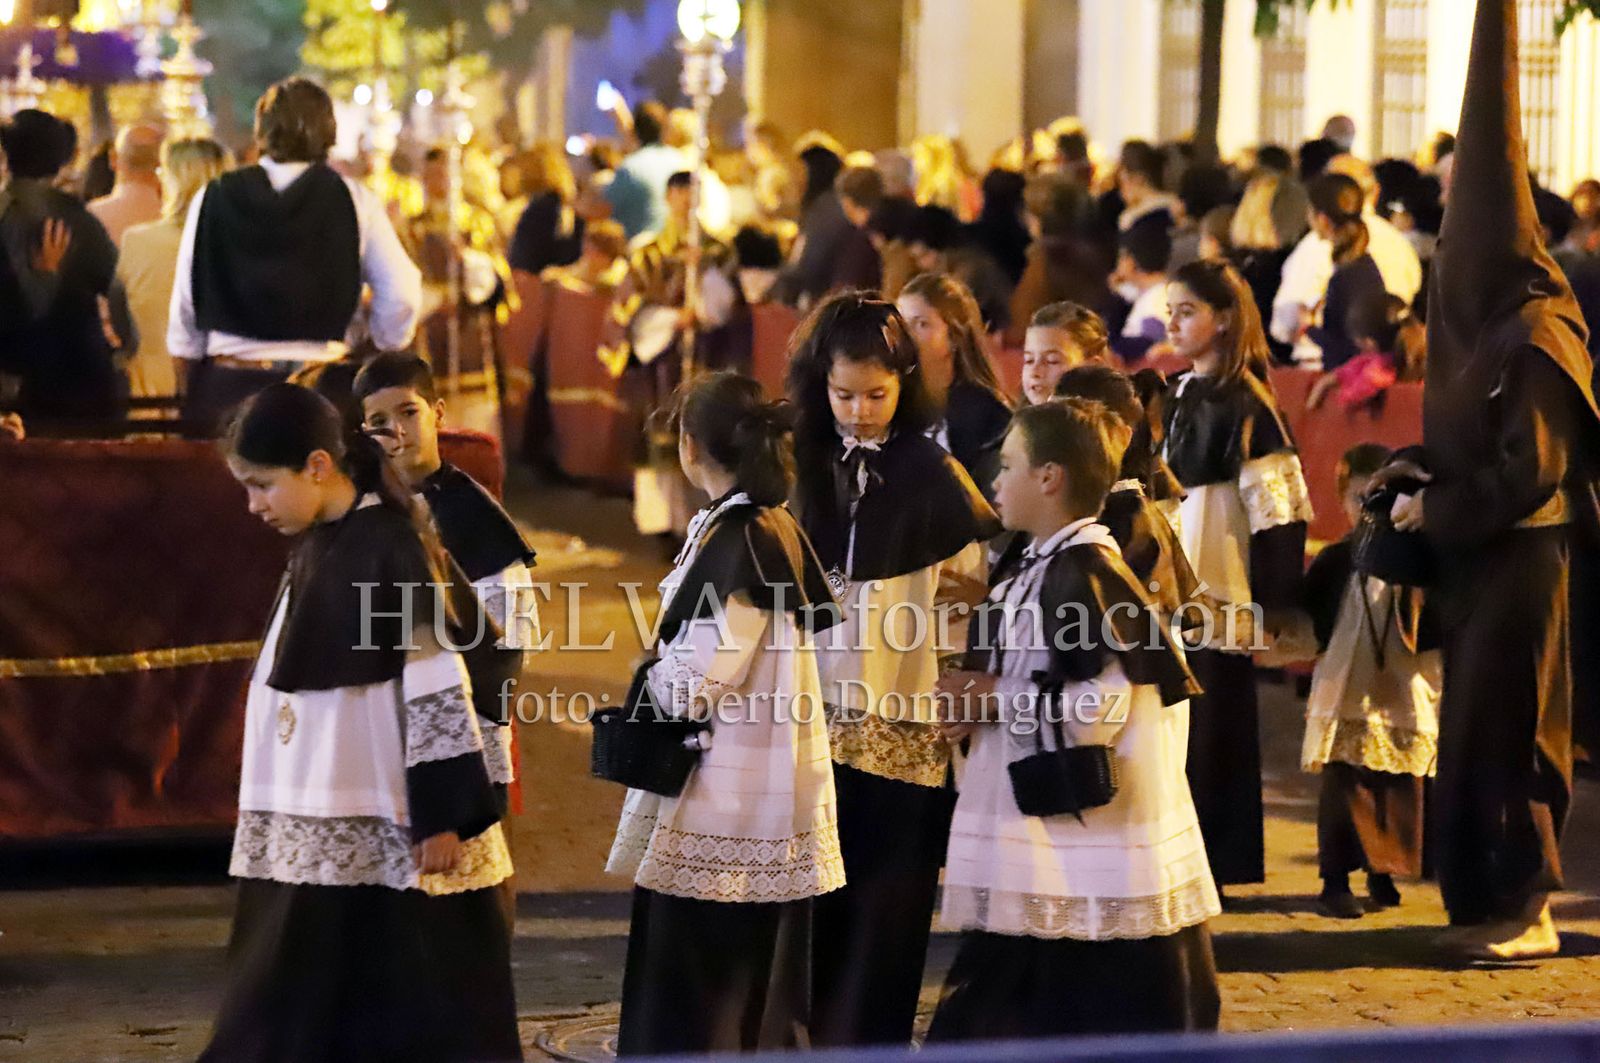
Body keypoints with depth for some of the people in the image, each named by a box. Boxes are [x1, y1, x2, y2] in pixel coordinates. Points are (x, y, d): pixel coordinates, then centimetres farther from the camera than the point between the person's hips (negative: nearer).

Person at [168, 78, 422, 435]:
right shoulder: (353, 200, -3)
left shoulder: (213, 199, 1)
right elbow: (402, 293, -2)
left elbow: (185, 297, 6)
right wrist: (384, 350, 15)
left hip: (228, 383, 1)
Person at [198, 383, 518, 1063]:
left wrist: (442, 817, -18)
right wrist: (267, 820, 20)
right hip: (315, 838, 8)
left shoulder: (389, 547, -12)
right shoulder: (316, 547, 12)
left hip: (386, 837, -8)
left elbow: (437, 688, -15)